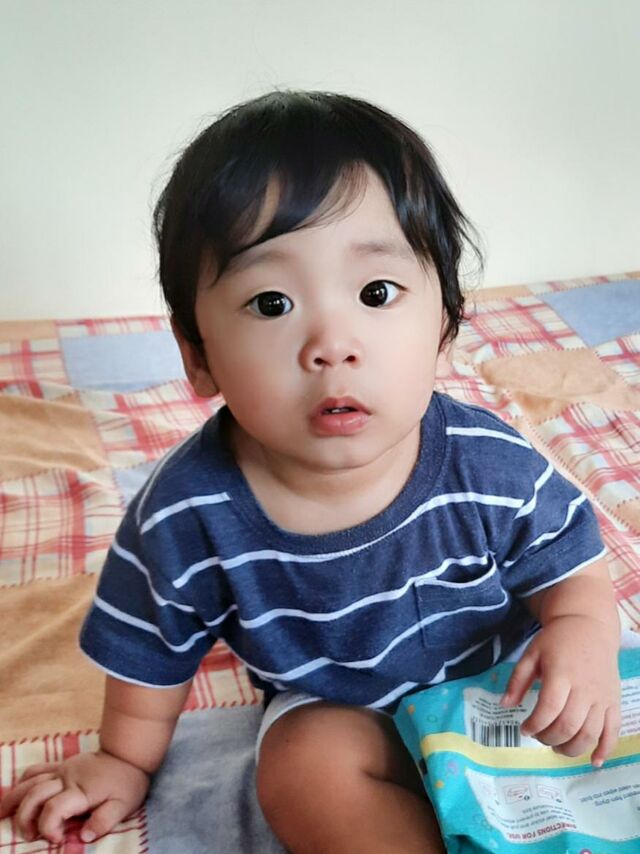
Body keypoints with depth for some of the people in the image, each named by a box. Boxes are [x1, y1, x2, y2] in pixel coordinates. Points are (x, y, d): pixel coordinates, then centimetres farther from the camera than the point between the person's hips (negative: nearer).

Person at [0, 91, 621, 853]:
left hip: (501, 684, 2)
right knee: (308, 761, -27)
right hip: (334, 714, -1)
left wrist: (584, 635, -28)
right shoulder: (187, 518, -25)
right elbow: (154, 651, -6)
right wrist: (125, 761, 9)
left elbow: (570, 564, -7)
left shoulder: (493, 466, -25)